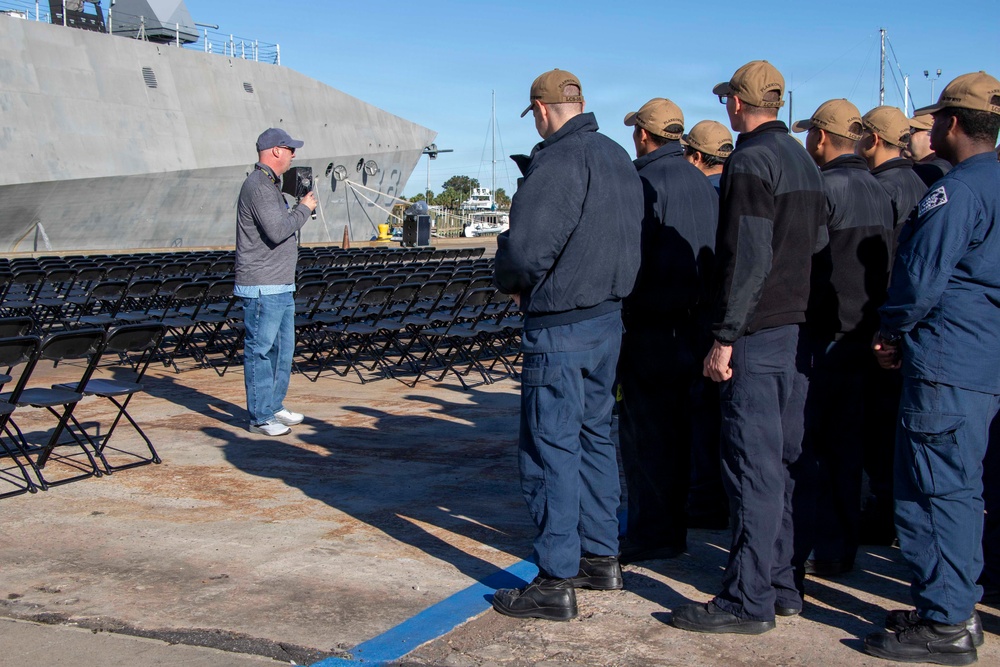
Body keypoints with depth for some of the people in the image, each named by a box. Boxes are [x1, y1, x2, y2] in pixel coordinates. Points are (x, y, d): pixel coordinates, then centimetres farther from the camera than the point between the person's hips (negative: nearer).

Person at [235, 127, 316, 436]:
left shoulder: (270, 185, 19)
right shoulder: (257, 185, -15)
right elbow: (277, 231, -22)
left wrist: (300, 208, 10)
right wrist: (304, 208, -11)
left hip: (281, 286, 11)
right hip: (262, 288, -11)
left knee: (282, 349, 17)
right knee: (260, 351, -4)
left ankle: (274, 407, 28)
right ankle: (260, 417, 1)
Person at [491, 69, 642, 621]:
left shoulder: (558, 162, -17)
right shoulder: (620, 159, 12)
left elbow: (525, 249, -23)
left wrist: (510, 281, -2)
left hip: (559, 326, -9)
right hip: (609, 317, 9)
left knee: (550, 447, -3)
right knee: (593, 435, 19)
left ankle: (556, 584, 1)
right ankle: (601, 556, 28)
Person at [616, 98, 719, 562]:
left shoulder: (647, 181, -13)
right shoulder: (702, 184, 10)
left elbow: (632, 257, -18)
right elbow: (716, 253, 12)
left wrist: (620, 313, -10)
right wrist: (701, 305, 17)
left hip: (652, 328, -8)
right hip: (693, 323, 8)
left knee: (644, 431, -1)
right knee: (678, 428, 14)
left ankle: (651, 533, 3)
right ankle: (673, 526, 23)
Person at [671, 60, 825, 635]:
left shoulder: (752, 160, -12)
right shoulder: (805, 162, 16)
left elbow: (747, 258, -19)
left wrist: (725, 338, -18)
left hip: (759, 331, -9)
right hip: (799, 328, 9)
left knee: (754, 466, -6)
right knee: (783, 461, 14)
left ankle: (749, 600, -1)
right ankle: (781, 583, 22)